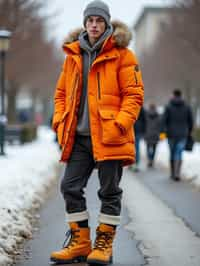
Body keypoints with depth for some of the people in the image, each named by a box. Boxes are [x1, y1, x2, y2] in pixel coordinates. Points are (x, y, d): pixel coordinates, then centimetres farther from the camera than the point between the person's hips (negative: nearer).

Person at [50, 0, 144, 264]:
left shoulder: (121, 54, -3)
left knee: (109, 190, 3)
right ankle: (80, 242, 16)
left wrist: (119, 124, -17)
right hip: (79, 136, 5)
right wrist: (59, 121, 5)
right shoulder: (73, 55, 11)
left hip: (109, 136, -5)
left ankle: (104, 243, 15)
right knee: (71, 186, 4)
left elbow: (134, 94, -6)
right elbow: (62, 92, 18)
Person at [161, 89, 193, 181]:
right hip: (182, 135, 0)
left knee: (172, 153, 16)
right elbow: (191, 121, 3)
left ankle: (173, 173, 25)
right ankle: (177, 174, -22)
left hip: (171, 134, 0)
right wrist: (189, 133, 15)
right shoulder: (187, 107, 1)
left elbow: (164, 120, -10)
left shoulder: (168, 106, -3)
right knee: (179, 154, -4)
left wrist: (164, 131, -5)